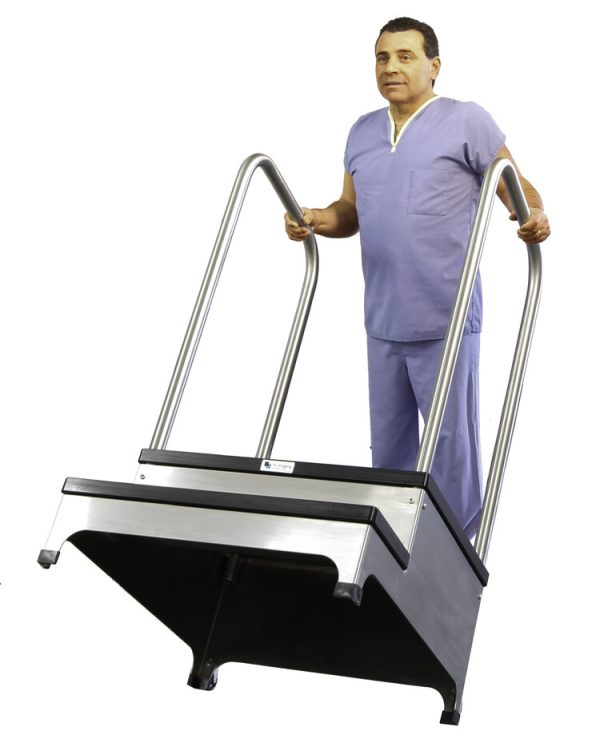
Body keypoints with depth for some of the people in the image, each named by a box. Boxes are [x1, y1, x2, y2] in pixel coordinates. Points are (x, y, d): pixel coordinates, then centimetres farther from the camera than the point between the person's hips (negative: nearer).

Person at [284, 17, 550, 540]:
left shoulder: (467, 121, -3)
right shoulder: (362, 132, 15)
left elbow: (521, 191, -4)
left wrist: (536, 218, -25)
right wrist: (318, 221, 0)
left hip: (445, 321, -6)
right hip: (383, 321, 6)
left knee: (450, 442, 1)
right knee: (389, 442, 15)